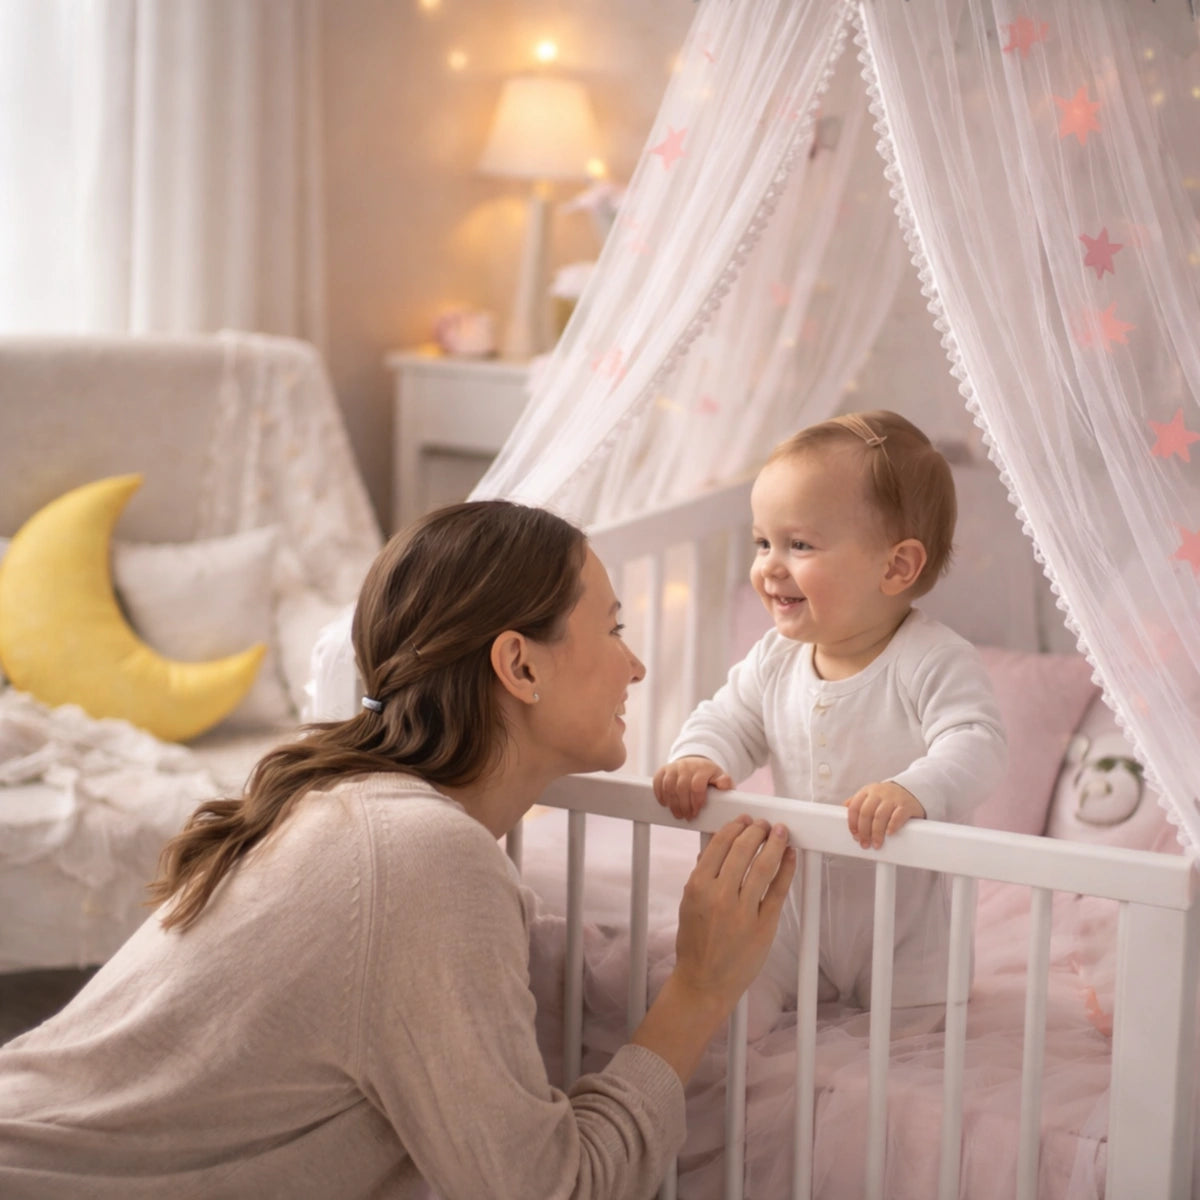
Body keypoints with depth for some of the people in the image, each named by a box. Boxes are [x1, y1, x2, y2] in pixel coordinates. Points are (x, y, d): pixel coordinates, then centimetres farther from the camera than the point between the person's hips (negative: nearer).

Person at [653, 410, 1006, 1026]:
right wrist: (697, 759, -19)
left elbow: (976, 745, -30)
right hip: (796, 905, 4)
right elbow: (729, 719, 5)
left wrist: (912, 791, -50)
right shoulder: (776, 660, -3)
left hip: (906, 921, -4)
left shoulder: (935, 662, -21)